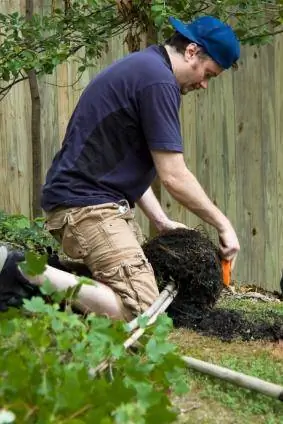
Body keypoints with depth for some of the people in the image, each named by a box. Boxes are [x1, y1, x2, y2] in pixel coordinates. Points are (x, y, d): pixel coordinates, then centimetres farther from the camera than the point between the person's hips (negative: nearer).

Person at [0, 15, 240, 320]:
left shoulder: (142, 67, 19)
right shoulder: (158, 79, -14)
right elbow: (174, 178, -14)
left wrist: (161, 221, 17)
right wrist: (223, 225, -2)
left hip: (92, 198, 11)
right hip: (86, 203, -11)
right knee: (140, 311, -22)